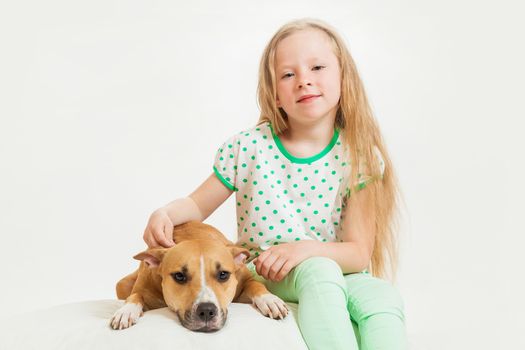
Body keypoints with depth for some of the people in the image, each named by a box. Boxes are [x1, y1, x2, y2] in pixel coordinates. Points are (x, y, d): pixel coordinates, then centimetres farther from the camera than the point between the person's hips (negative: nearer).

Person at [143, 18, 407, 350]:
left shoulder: (358, 157, -7)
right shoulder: (247, 148, -6)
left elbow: (359, 254, -9)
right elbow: (198, 204, 6)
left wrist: (306, 249, -28)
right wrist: (165, 214, -16)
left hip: (339, 275, 1)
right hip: (261, 277, -1)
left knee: (384, 296, -30)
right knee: (319, 271, -33)